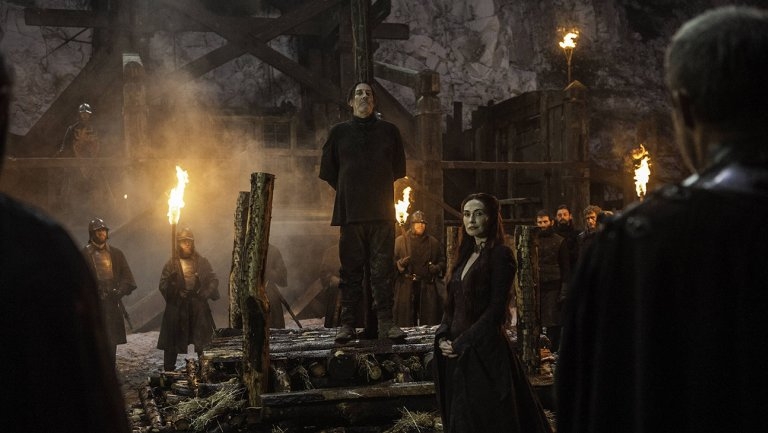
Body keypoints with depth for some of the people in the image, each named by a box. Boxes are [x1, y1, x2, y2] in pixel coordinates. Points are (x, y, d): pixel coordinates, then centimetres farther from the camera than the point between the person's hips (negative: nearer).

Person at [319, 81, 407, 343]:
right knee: (351, 269, 0)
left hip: (382, 212, 0)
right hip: (350, 211, 0)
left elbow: (399, 169, 19)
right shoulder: (339, 132, 10)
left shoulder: (389, 131, 12)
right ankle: (347, 323, 4)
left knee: (382, 268, -3)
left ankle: (385, 322, -1)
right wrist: (348, 192, 11)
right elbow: (328, 171, 14)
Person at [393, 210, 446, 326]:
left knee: (429, 319, 0)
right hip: (406, 287, -2)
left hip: (428, 288, 2)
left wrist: (437, 268, -3)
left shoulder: (434, 242, 12)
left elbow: (442, 261, 18)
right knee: (405, 321, -2)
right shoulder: (400, 241, 6)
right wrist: (400, 263, -15)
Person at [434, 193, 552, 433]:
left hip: (485, 350, -7)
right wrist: (442, 337, -1)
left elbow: (496, 308, -13)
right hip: (457, 352, 7)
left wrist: (462, 342, -14)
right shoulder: (465, 255, 15)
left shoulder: (500, 254, -7)